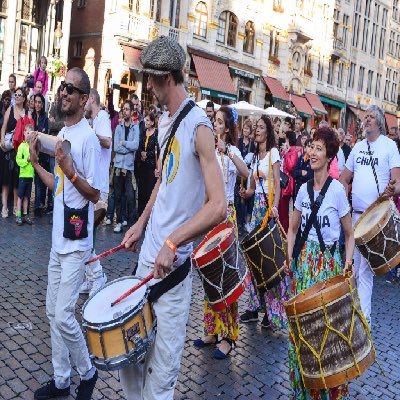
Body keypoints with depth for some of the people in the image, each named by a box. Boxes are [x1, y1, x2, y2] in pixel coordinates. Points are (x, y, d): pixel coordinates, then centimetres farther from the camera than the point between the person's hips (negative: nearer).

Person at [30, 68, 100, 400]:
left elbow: (95, 194, -15)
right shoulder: (62, 133, 12)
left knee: (63, 316, -6)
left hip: (76, 242, -9)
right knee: (52, 312, 14)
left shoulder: (88, 138, -14)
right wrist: (35, 161, 10)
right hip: (58, 239, 9)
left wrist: (70, 170, -27)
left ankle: (88, 373, 18)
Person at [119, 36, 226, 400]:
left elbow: (218, 207, -22)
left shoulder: (198, 126, -16)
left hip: (173, 262, -8)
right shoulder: (164, 120, 10)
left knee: (161, 366, 4)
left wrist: (172, 243, -24)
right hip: (149, 252, 8)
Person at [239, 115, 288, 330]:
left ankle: (272, 310, 0)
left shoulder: (273, 152, -2)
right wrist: (246, 192, -5)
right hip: (257, 205, 7)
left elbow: (277, 182, -12)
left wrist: (275, 205, -27)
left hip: (269, 204, -7)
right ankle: (254, 306, 14)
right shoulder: (255, 155, 18)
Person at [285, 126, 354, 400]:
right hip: (304, 259, 4)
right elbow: (293, 228, 14)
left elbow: (350, 235, -3)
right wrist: (290, 256, 3)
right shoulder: (304, 189, 4)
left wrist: (348, 263, -16)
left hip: (329, 261, -4)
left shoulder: (337, 190, -9)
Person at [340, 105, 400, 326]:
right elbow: (344, 178, 18)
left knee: (365, 270, -4)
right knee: (352, 265, 12)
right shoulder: (358, 146, 14)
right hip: (355, 214, 5)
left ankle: (363, 317, 4)